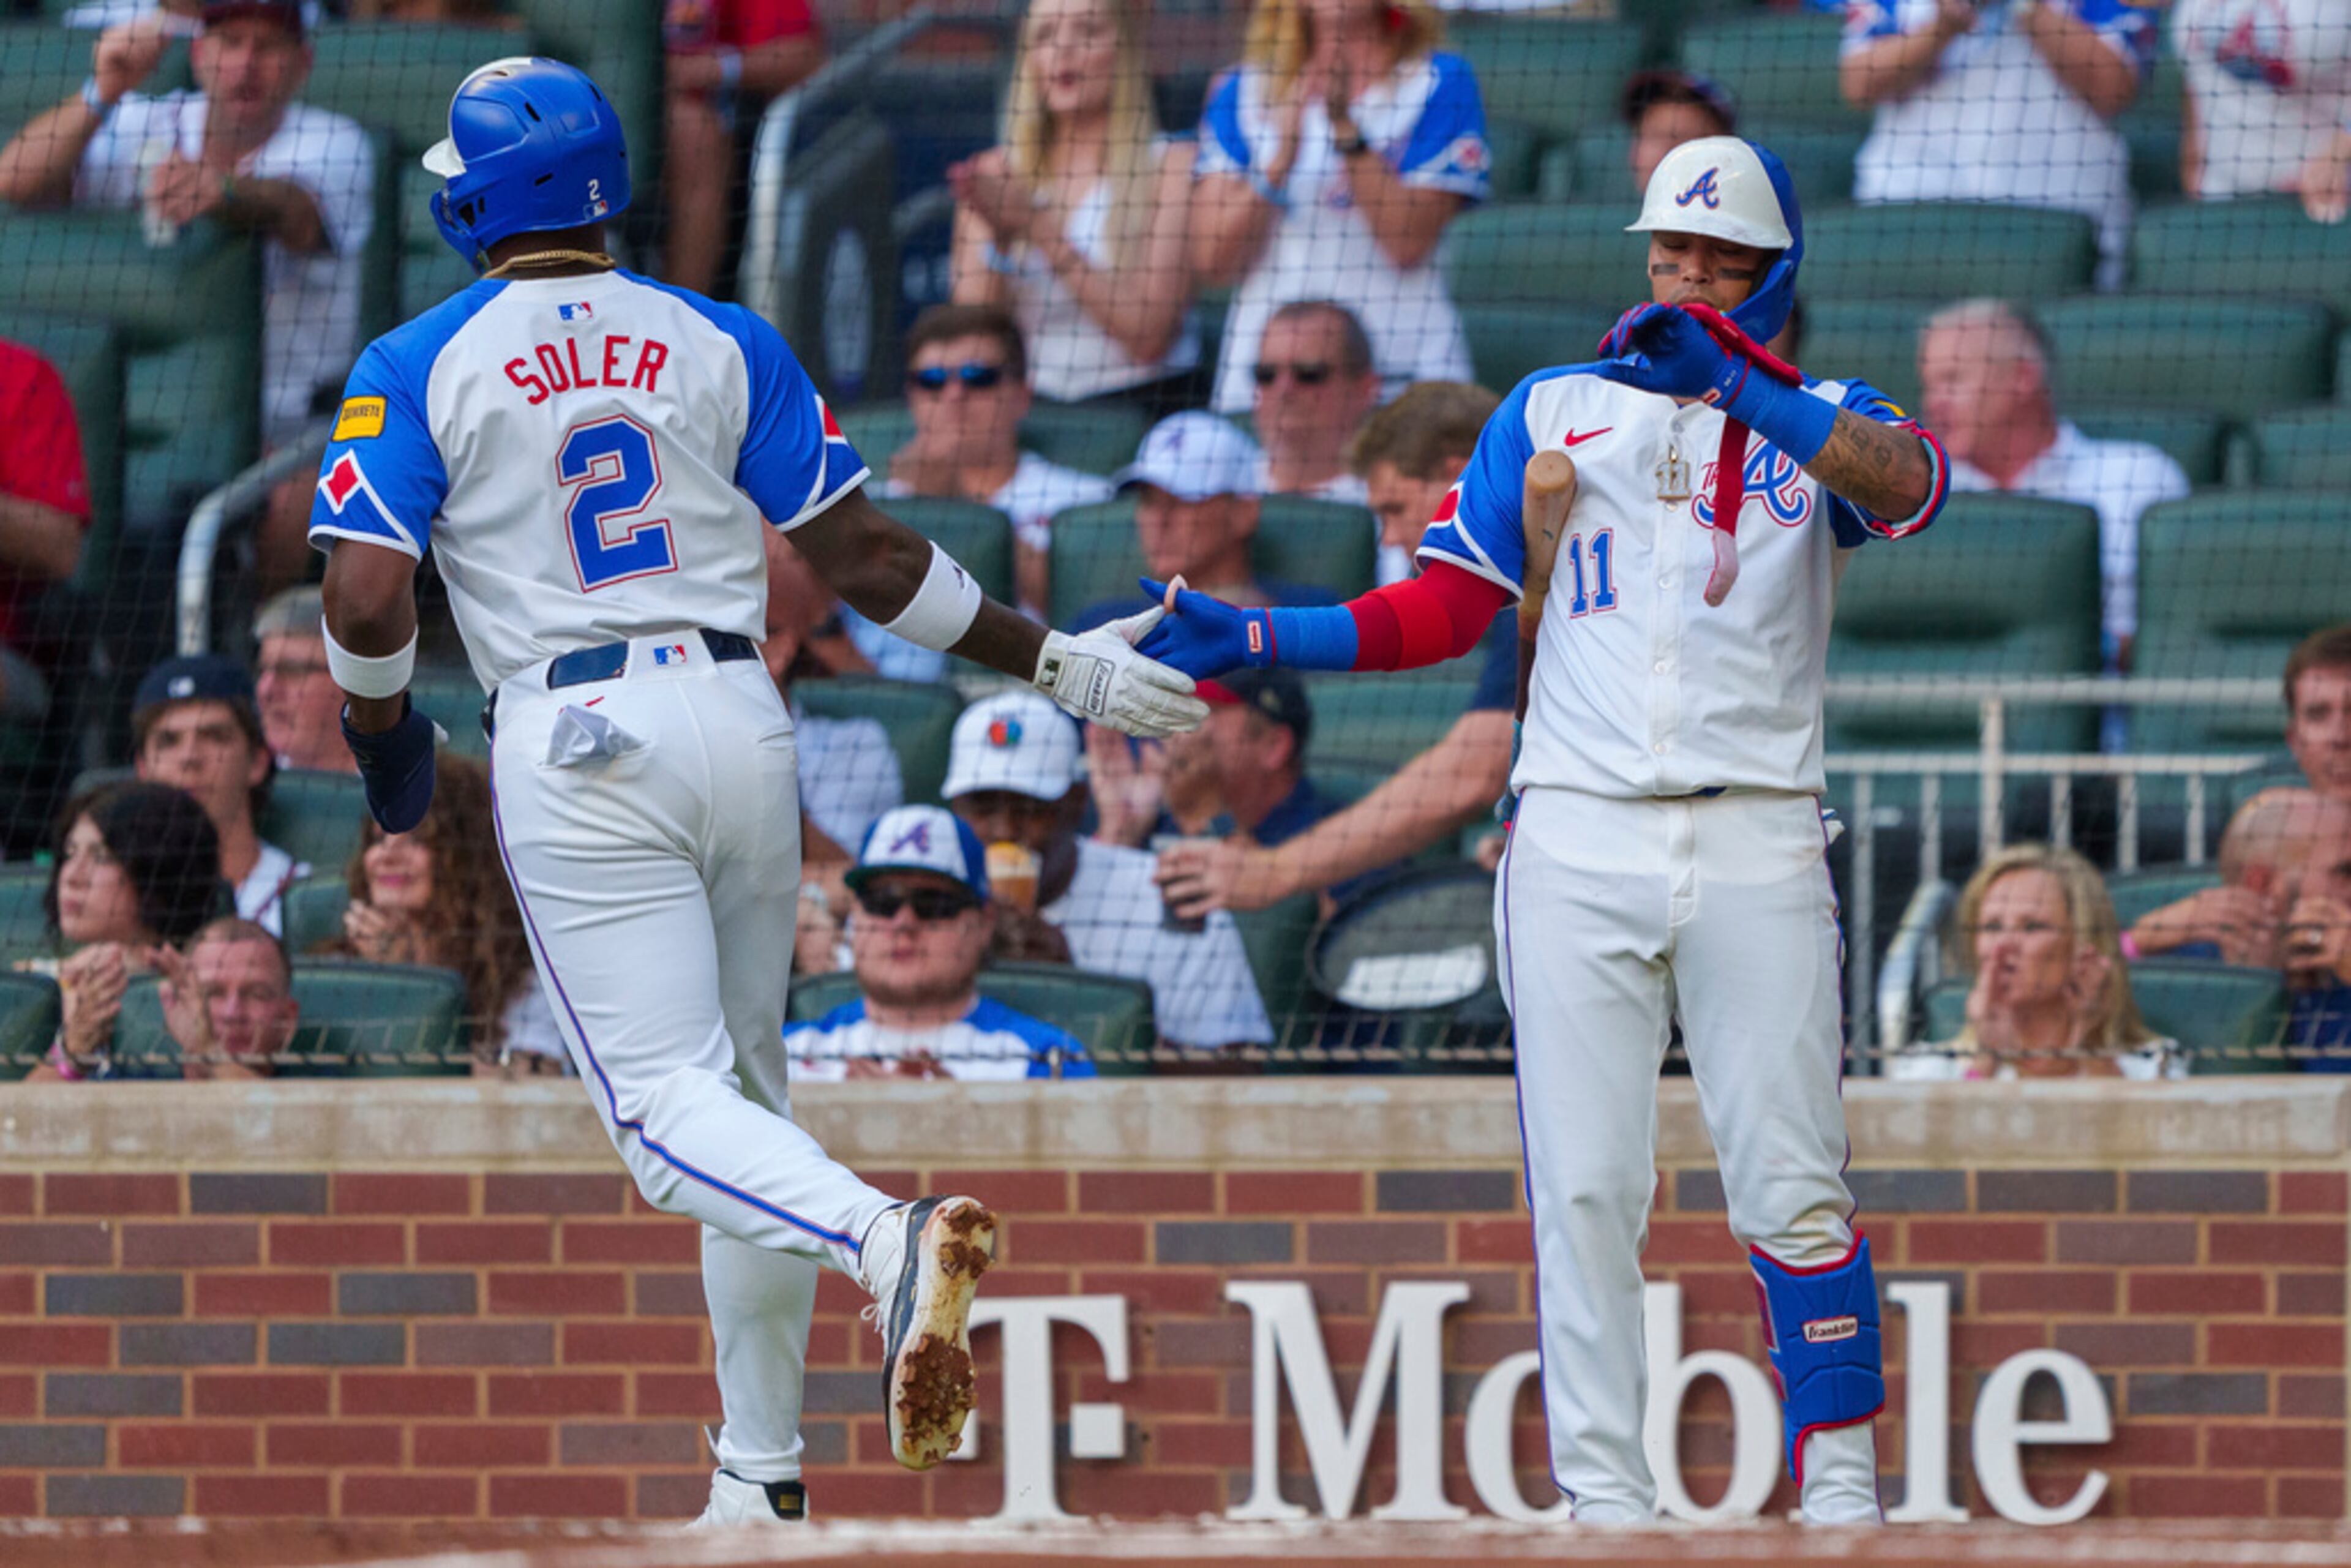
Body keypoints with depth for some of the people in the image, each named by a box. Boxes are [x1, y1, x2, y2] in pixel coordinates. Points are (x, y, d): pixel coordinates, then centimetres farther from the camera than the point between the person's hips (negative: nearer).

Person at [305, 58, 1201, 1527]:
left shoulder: (417, 369, 0)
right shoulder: (722, 344, 8)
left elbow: (368, 595, -10)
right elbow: (868, 556, 4)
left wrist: (382, 729, 11)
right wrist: (1058, 663, 13)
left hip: (574, 746, -4)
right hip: (740, 725, 4)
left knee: (669, 1102, -9)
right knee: (743, 1081, 16)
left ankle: (885, 1238, -41)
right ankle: (762, 1479, 18)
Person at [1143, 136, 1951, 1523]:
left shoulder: (1819, 423, 7)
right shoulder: (1553, 411, 14)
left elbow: (1909, 488, -17)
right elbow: (1450, 611, 9)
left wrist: (1734, 386, -31)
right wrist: (1250, 639, -4)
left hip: (1757, 847, -2)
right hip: (1579, 839, 2)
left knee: (1791, 1190, -4)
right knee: (1586, 1188, -3)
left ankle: (1842, 1485, 4)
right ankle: (1605, 1493, 0)